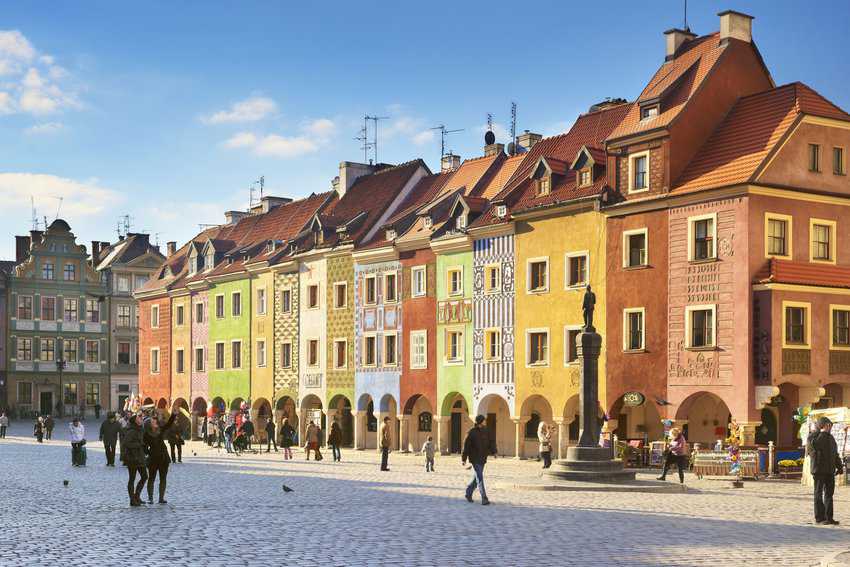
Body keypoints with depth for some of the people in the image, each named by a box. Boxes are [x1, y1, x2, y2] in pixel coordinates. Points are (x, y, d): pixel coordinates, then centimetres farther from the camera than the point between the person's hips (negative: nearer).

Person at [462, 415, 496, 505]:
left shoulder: (485, 431, 7)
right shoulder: (471, 432, -10)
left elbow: (491, 442, 8)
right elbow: (466, 446, -9)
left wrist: (493, 451, -7)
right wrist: (463, 459, -10)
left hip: (483, 458, 6)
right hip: (475, 459, -6)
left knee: (476, 477, 16)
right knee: (479, 478, -9)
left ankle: (468, 493, 34)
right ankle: (484, 499, -11)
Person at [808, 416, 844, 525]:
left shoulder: (830, 438, 17)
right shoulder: (813, 436, -5)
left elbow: (835, 454, 24)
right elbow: (815, 444, -26)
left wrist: (840, 466, 16)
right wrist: (823, 432, -19)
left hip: (830, 471, 7)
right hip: (819, 470, -7)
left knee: (829, 494, 9)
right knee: (819, 494, -1)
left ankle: (829, 517, 14)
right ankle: (819, 518, 2)